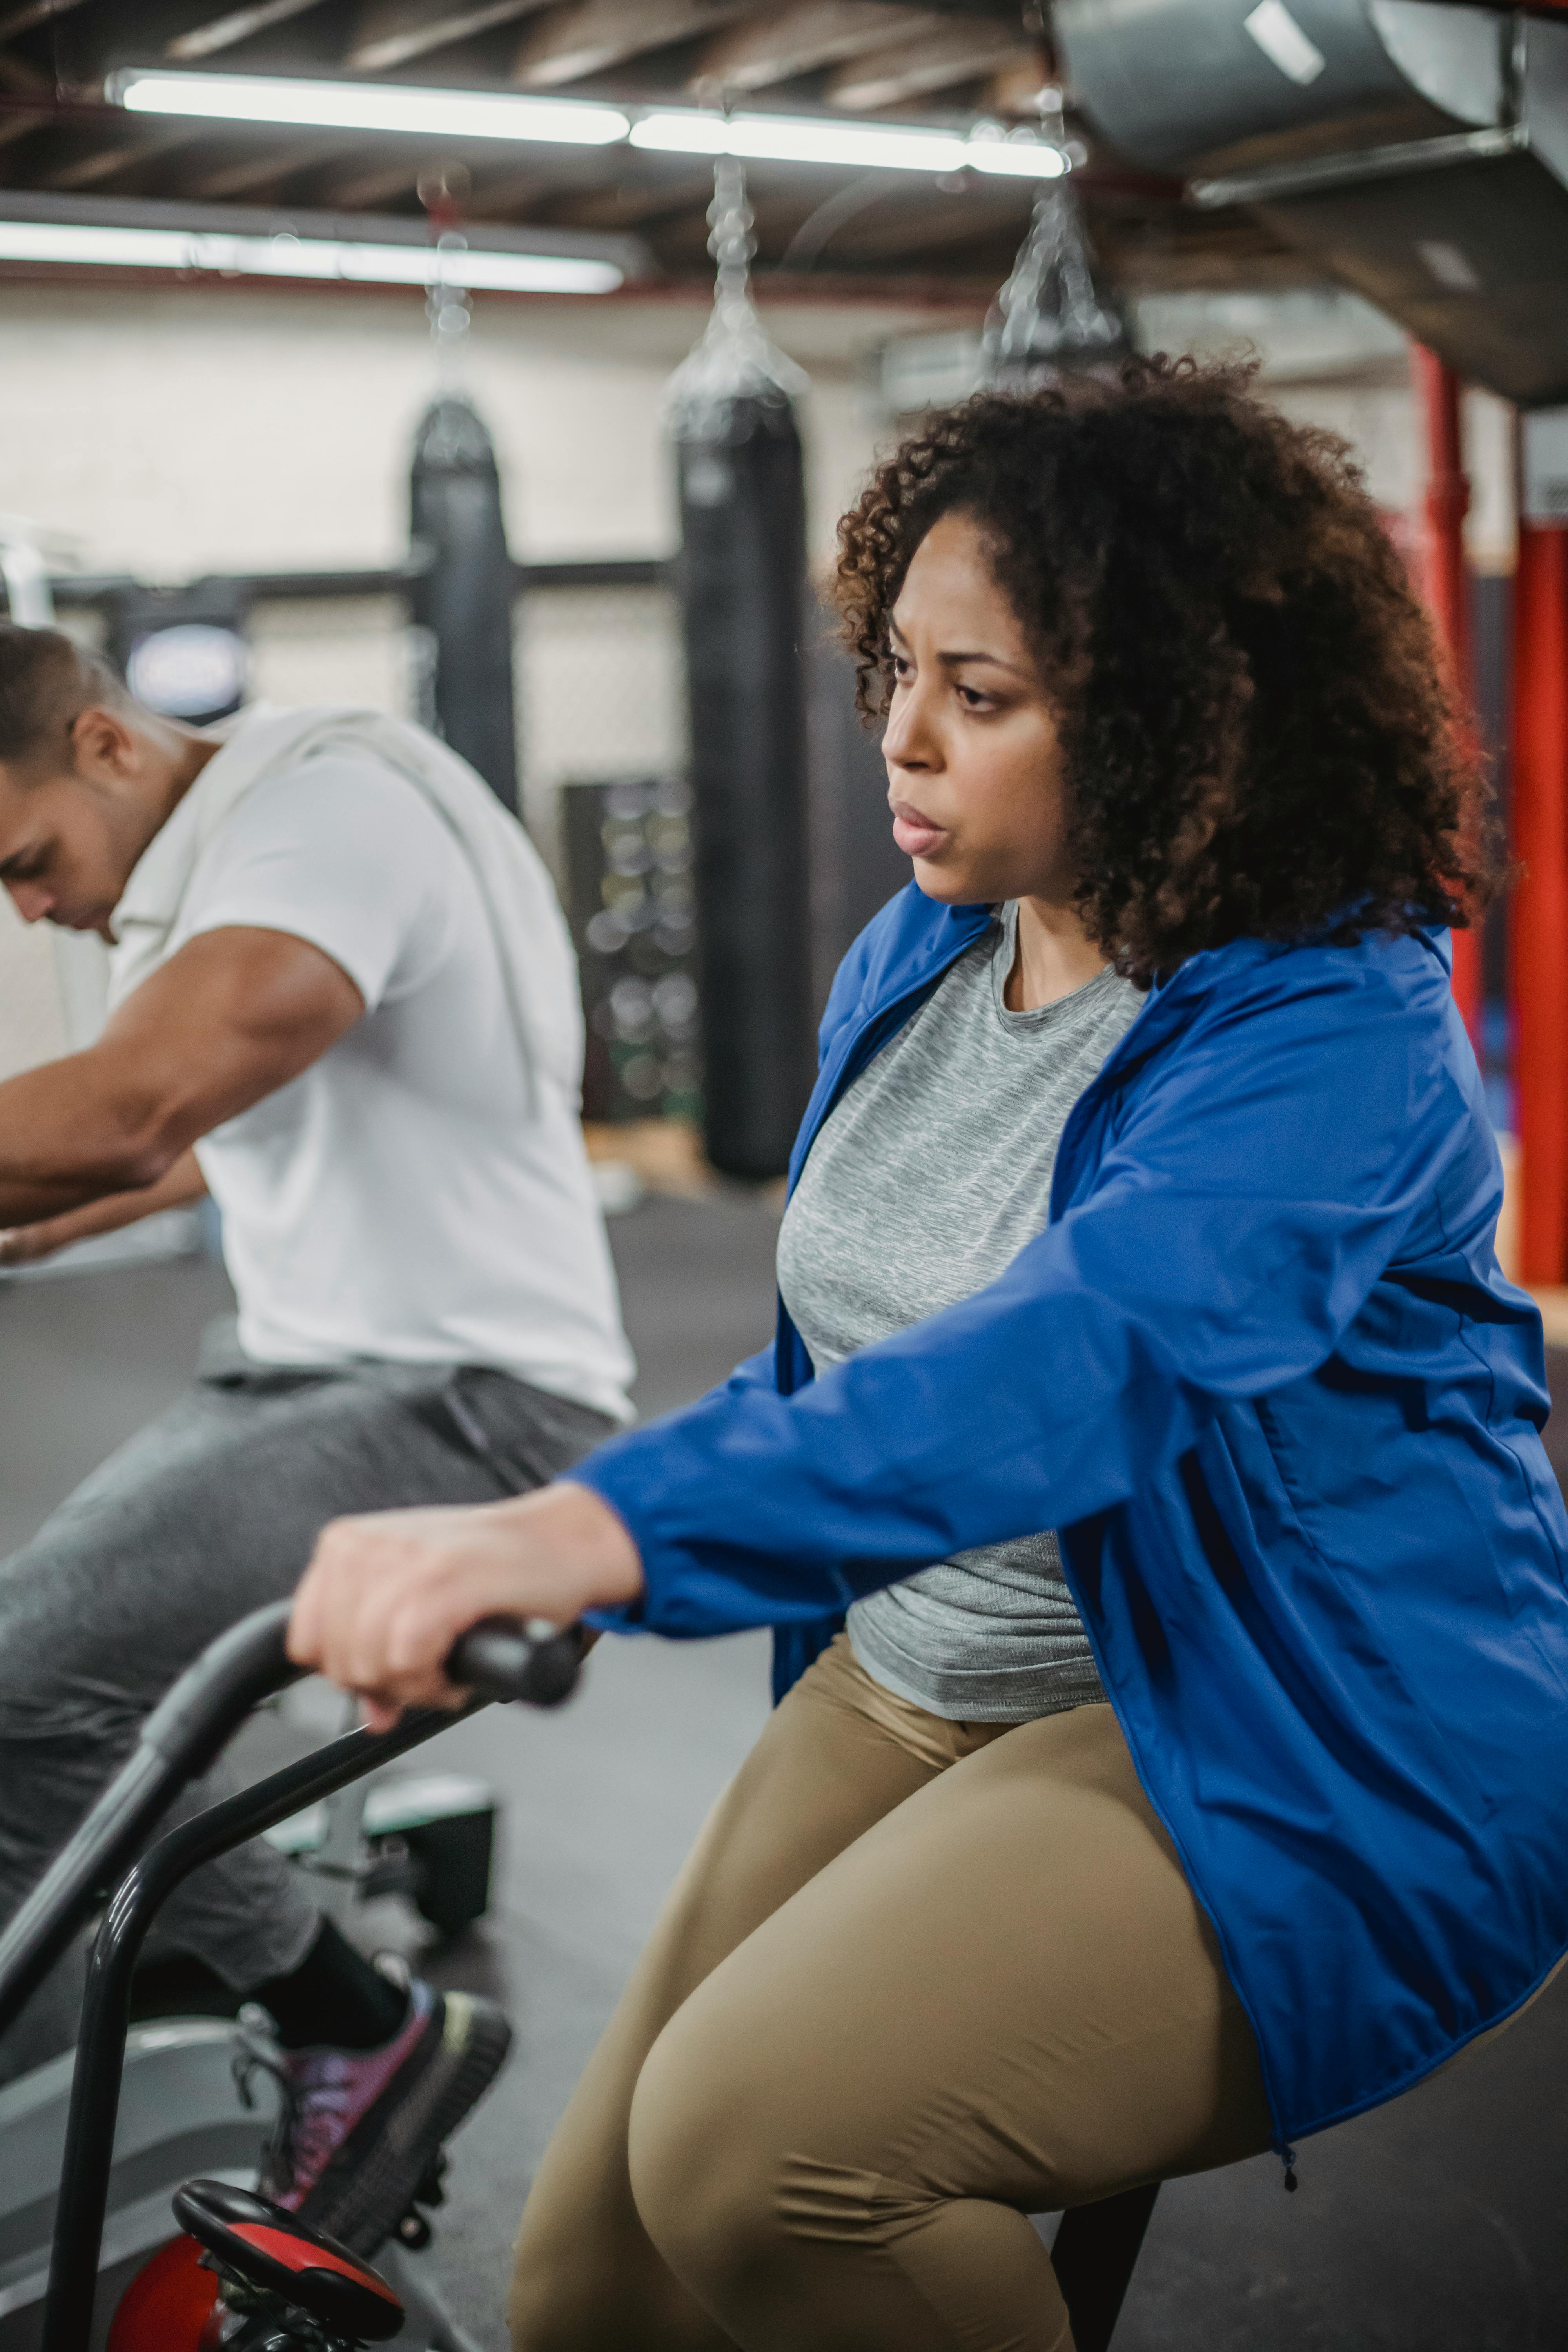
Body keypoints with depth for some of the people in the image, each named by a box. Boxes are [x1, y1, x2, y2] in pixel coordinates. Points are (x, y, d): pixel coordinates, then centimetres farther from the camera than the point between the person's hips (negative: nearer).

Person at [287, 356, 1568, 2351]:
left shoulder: (1334, 1027, -20)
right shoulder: (914, 960, 6)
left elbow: (1078, 1363, -38)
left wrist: (588, 1532, -51)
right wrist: (500, 1577, 3)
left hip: (1288, 1759, -7)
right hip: (910, 1694, 8)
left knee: (755, 2144, -27)